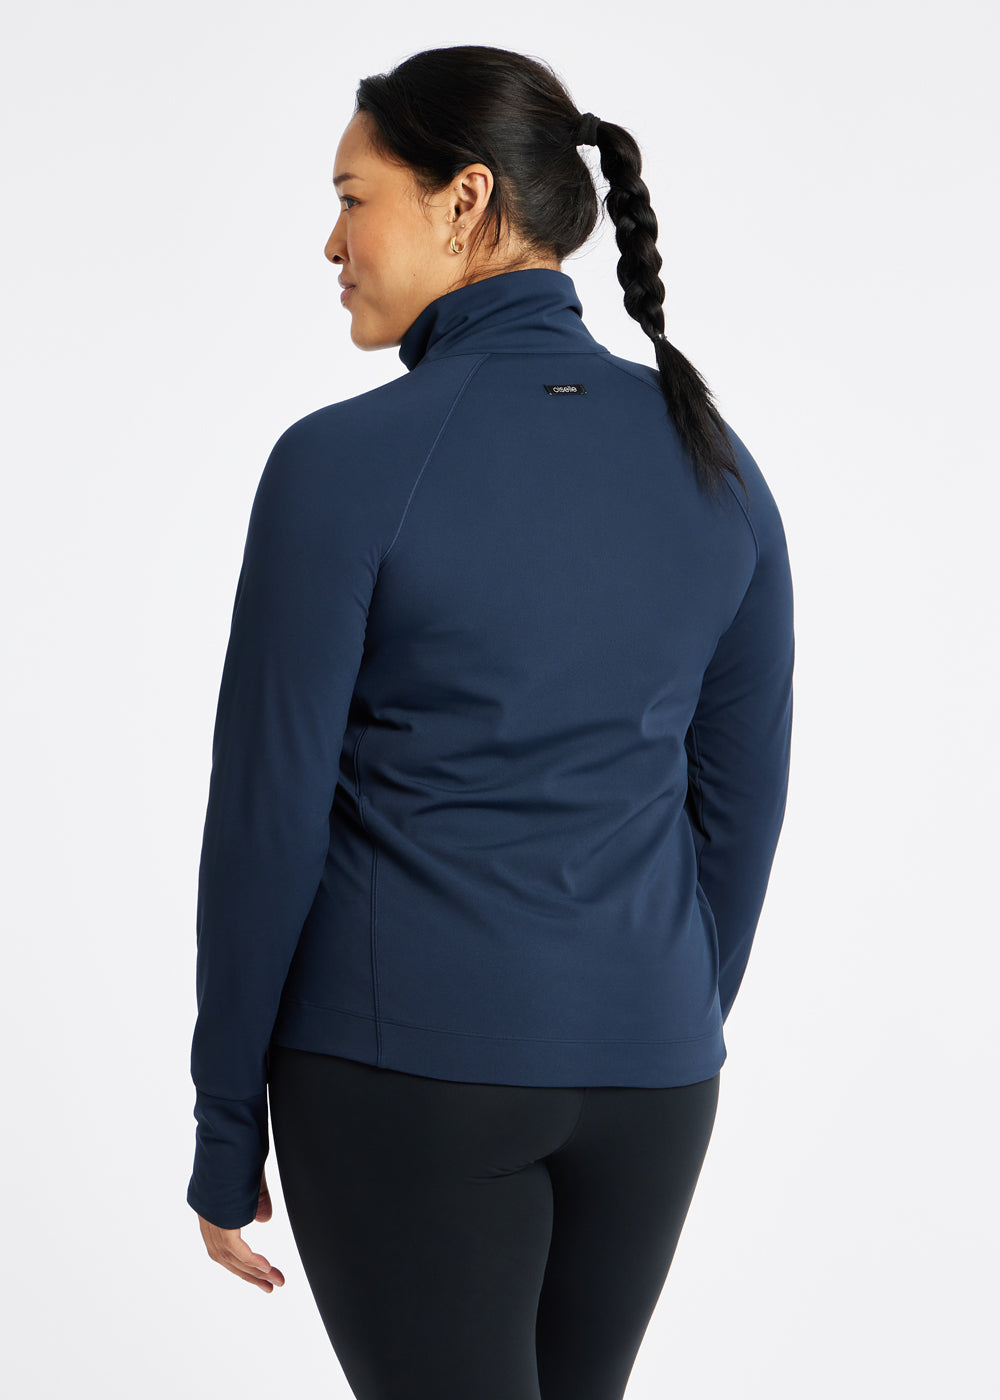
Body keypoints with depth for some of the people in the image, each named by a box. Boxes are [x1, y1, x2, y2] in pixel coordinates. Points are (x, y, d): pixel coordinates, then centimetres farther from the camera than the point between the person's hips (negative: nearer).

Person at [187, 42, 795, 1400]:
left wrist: (225, 1134, 0)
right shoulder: (714, 459, 2)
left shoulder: (347, 461, -13)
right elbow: (742, 801, 7)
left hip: (403, 1075, -5)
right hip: (638, 1068, 6)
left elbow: (269, 816, -11)